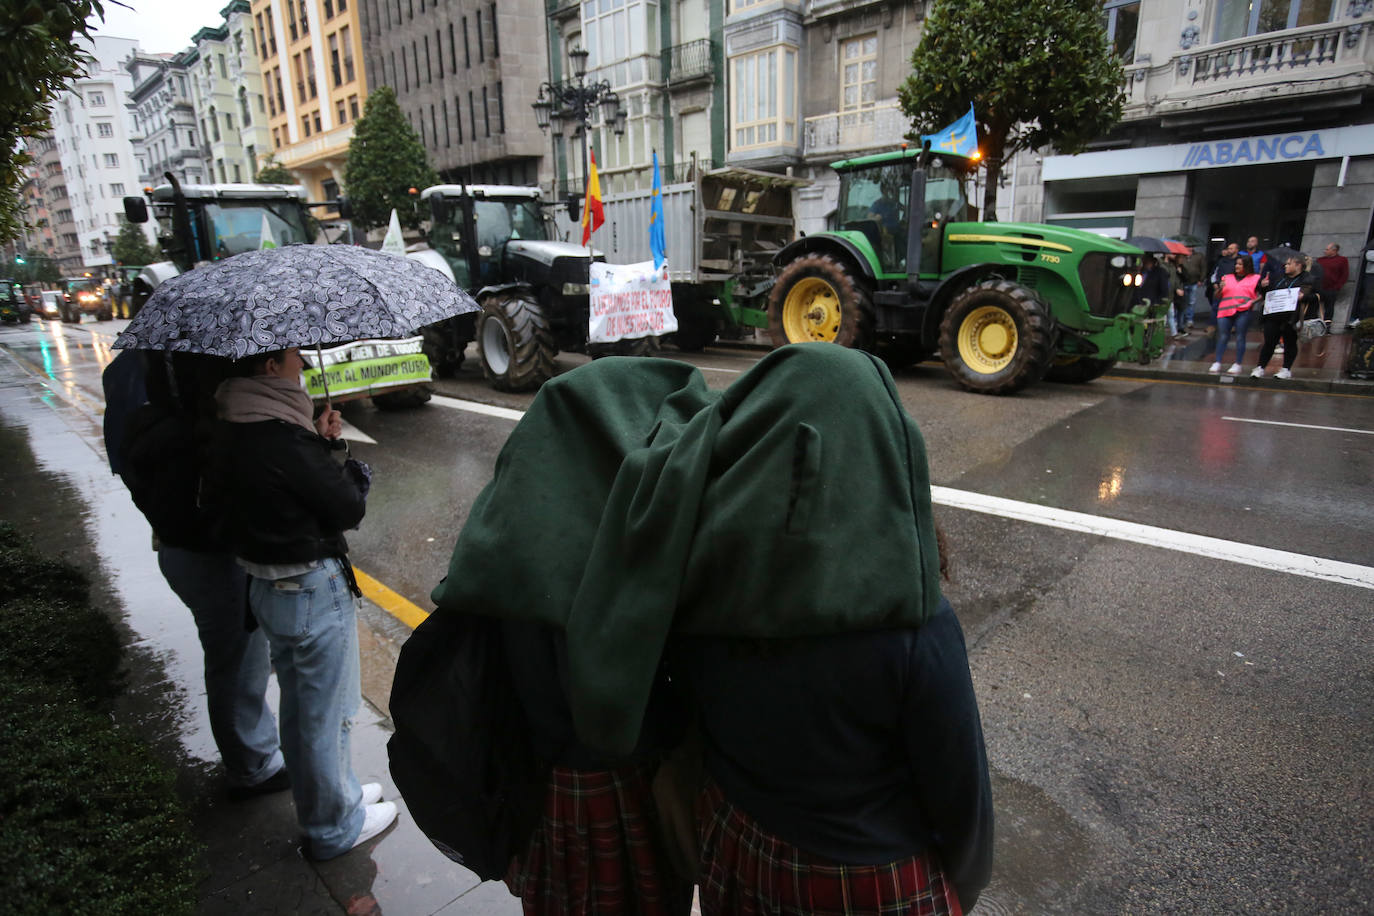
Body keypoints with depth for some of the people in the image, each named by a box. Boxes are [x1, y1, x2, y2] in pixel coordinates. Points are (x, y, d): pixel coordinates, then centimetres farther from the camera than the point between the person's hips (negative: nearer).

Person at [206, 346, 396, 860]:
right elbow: (349, 508, -20)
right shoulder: (283, 438, -27)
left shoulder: (230, 428, 1)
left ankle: (327, 795, 46)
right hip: (314, 591, -9)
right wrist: (355, 473, -1)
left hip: (265, 585, 9)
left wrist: (319, 441, 2)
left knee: (300, 709, 25)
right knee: (325, 715, 10)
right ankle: (334, 826, 29)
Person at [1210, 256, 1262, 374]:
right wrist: (1220, 288, -3)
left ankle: (1237, 365, 0)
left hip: (1243, 311, -2)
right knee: (1223, 337, -2)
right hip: (1225, 311, 2)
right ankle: (1217, 363, 0)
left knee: (1240, 337, -2)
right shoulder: (1227, 278, 18)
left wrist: (1253, 301, -10)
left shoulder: (1255, 279, 11)